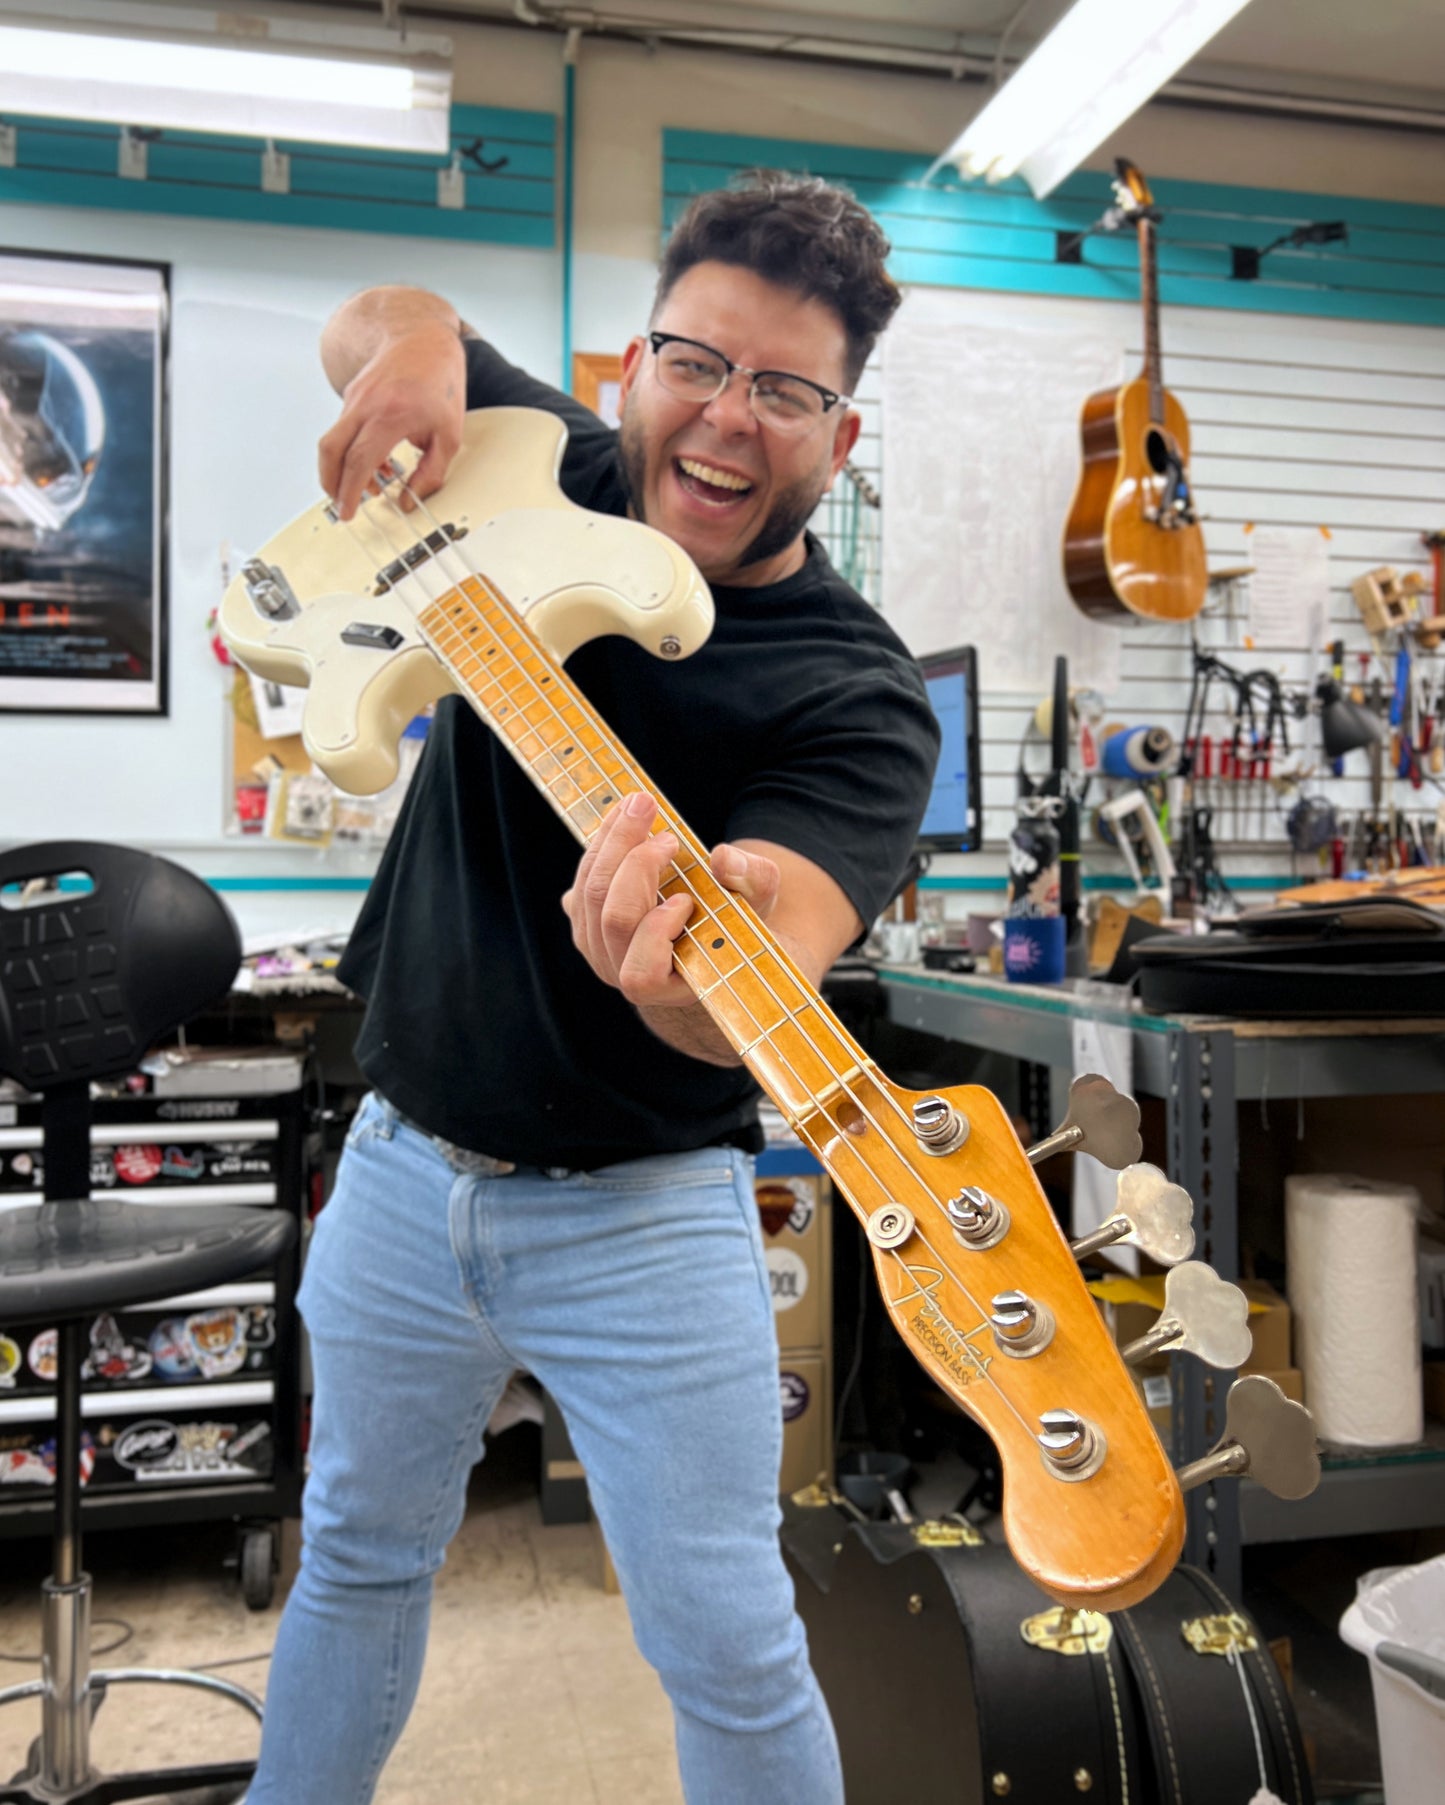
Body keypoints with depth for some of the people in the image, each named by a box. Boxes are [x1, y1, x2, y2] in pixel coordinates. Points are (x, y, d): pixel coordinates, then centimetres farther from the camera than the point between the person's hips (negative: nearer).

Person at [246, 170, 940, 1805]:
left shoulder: (856, 698, -18)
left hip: (638, 1217, -4)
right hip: (401, 1166, 5)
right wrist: (416, 344, -16)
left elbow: (773, 972, -34)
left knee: (728, 1651, 3)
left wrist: (695, 972, -58)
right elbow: (371, 324, 8)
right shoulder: (554, 486, -4)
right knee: (358, 1556, 24)